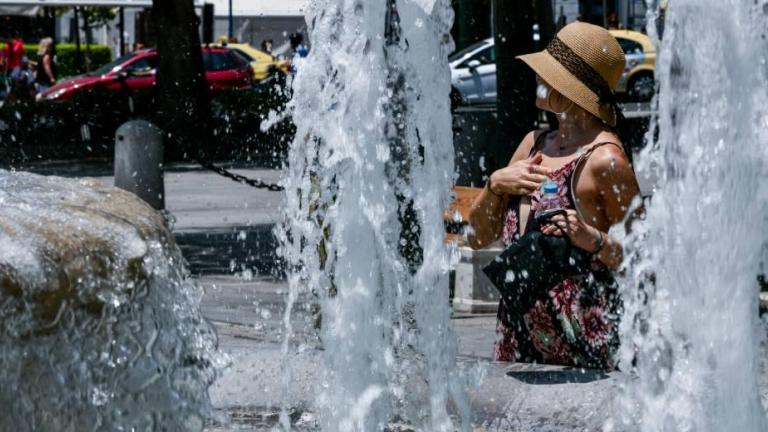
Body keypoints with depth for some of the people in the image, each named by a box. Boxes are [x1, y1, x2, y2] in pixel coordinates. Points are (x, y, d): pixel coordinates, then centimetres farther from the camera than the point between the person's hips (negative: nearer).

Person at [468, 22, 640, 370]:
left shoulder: (603, 159, -10)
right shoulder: (535, 144, 13)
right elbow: (478, 237, 16)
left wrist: (593, 240, -26)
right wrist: (495, 184, -1)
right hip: (516, 325, 7)